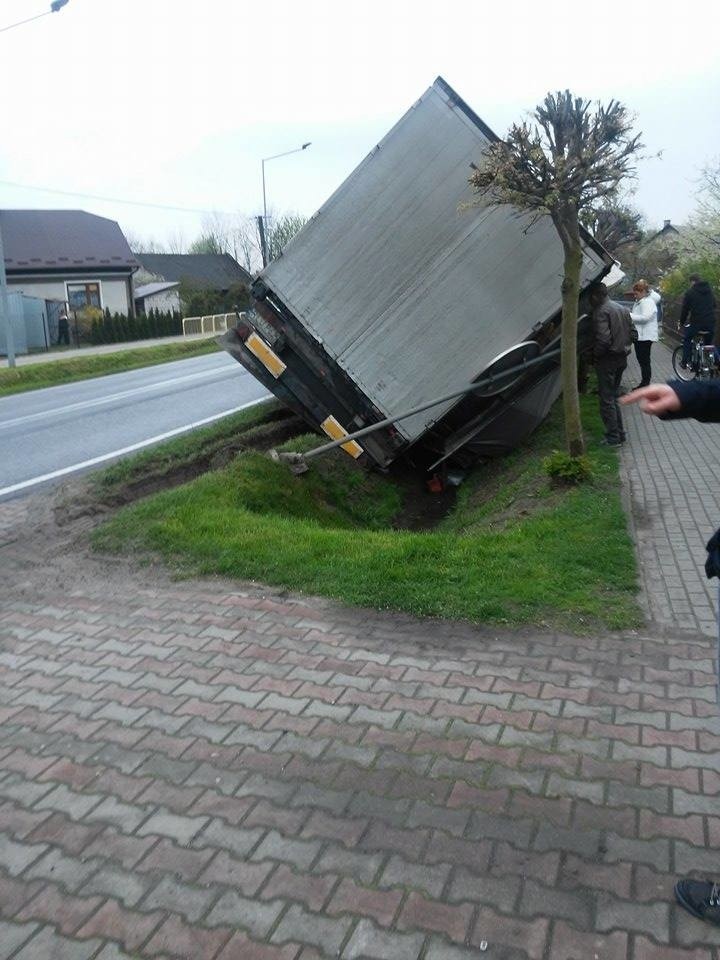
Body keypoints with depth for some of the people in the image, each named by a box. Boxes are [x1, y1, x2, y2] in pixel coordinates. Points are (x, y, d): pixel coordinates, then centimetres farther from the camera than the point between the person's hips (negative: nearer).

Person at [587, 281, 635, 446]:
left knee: (606, 399, 0)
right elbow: (633, 334, 12)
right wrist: (623, 347, 17)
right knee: (614, 397, 19)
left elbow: (603, 339, -25)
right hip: (622, 358, 9)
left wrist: (595, 354, -10)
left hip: (607, 359, -9)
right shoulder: (623, 309, 11)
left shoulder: (601, 311, -17)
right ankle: (620, 434, 22)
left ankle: (613, 437, 2)